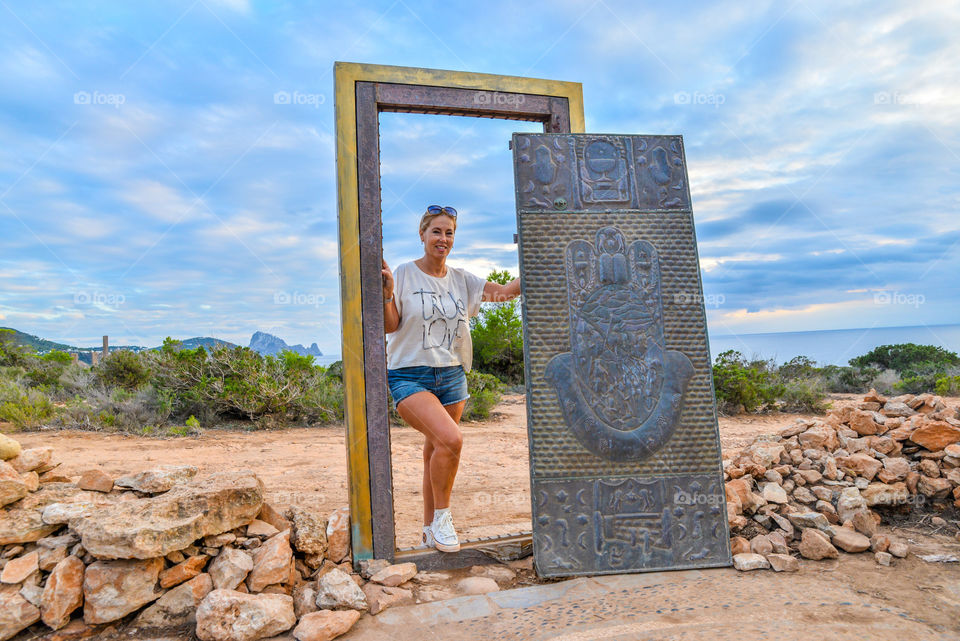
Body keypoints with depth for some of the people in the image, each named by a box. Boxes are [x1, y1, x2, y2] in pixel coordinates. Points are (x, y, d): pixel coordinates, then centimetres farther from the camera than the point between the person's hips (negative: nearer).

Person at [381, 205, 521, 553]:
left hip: (451, 376, 5)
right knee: (450, 439, -25)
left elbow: (506, 291, 4)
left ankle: (430, 530, 28)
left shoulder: (460, 279, 9)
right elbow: (389, 326, -4)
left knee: (436, 452, 10)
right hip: (410, 376, -4)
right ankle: (441, 515, -2)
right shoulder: (404, 274, -3)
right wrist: (387, 295, -20)